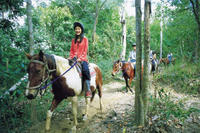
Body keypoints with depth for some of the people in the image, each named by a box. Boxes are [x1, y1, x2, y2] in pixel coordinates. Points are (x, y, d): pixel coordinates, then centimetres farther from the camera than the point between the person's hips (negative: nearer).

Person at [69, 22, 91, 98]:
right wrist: (70, 57, -2)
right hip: (74, 58, 4)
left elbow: (85, 50, 0)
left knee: (85, 70, -30)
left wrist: (80, 58, -13)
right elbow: (71, 50, 16)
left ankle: (88, 90, -31)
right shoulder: (73, 40, 20)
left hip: (82, 59, -4)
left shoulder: (85, 39, 8)